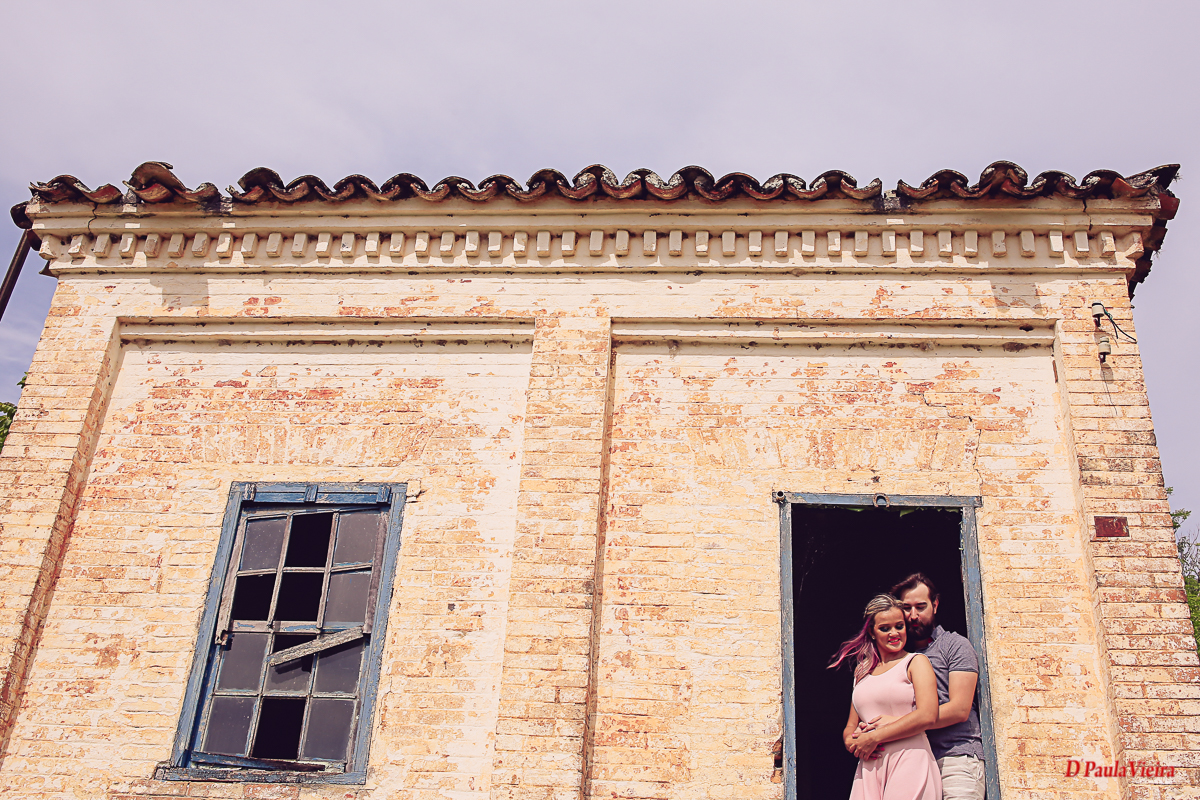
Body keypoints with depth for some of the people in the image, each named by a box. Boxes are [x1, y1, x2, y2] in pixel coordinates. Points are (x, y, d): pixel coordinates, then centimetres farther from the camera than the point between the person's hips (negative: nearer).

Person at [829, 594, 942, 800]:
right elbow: (851, 726, 22)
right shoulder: (863, 671, 18)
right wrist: (850, 741, -2)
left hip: (910, 762, -4)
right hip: (869, 768, 4)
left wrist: (874, 738, -10)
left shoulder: (915, 662, 3)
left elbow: (927, 716, -12)